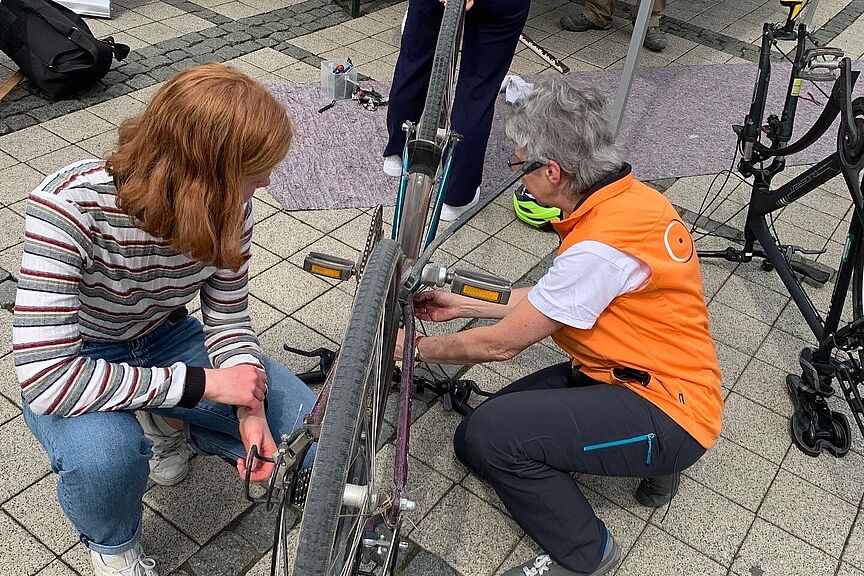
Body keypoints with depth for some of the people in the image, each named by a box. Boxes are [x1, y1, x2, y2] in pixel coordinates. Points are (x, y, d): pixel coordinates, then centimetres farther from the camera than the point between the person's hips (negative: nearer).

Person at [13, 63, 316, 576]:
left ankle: (165, 424, 17)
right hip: (74, 365, -4)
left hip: (164, 340, 4)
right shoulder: (70, 205, -36)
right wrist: (200, 383, -35)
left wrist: (250, 408, -24)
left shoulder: (229, 207, -20)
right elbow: (46, 378, -38)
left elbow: (228, 318, -7)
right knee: (105, 454, -37)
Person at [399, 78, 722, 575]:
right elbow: (550, 301, 9)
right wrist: (462, 304, 12)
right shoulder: (628, 196, -1)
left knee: (489, 435, -23)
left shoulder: (602, 246, -30)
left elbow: (501, 343, -18)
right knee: (476, 439, 5)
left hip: (669, 418, -9)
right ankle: (653, 463, 15)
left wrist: (416, 347, -2)